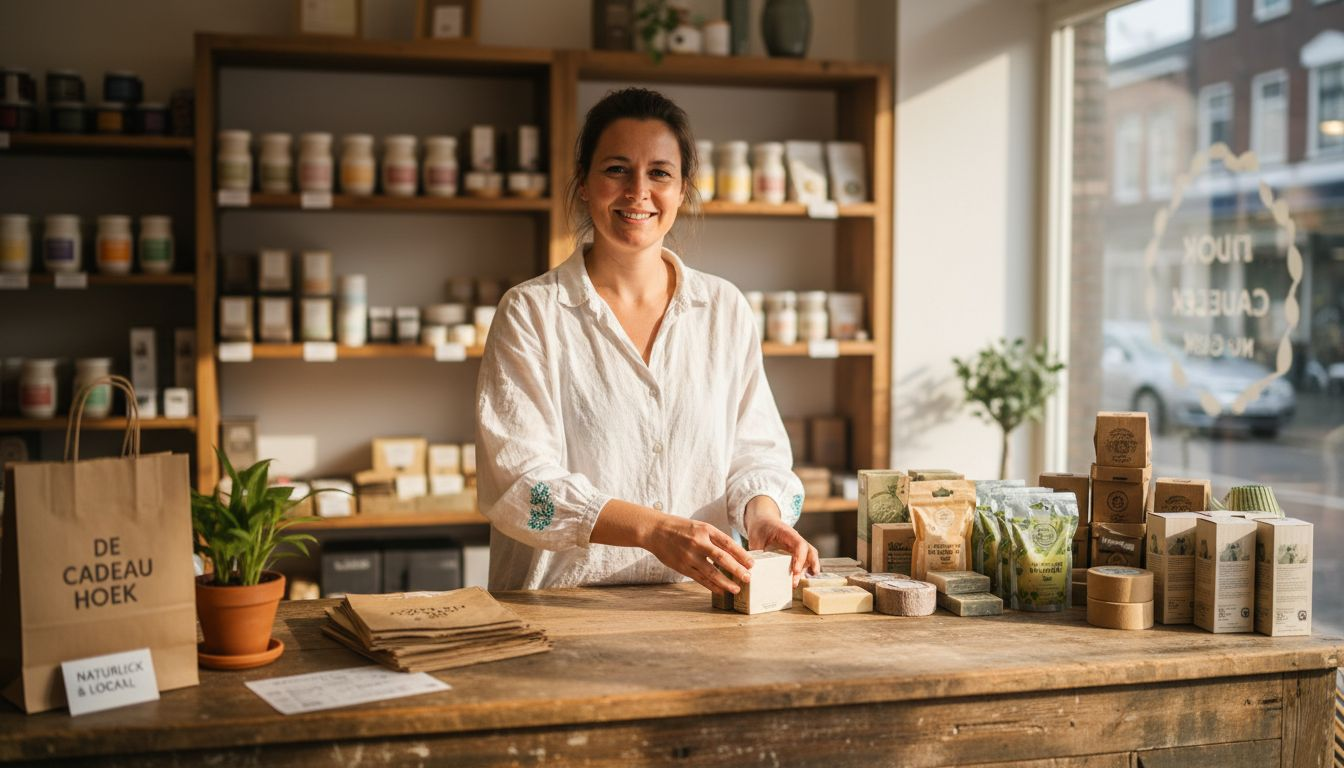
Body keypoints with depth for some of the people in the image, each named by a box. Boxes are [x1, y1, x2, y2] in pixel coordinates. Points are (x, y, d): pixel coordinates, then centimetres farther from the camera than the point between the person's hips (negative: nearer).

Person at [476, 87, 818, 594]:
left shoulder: (726, 310, 12)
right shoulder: (530, 313, 0)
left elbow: (755, 452, 13)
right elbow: (518, 483, -9)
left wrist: (761, 511, -11)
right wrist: (652, 529, -22)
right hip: (564, 607, -3)